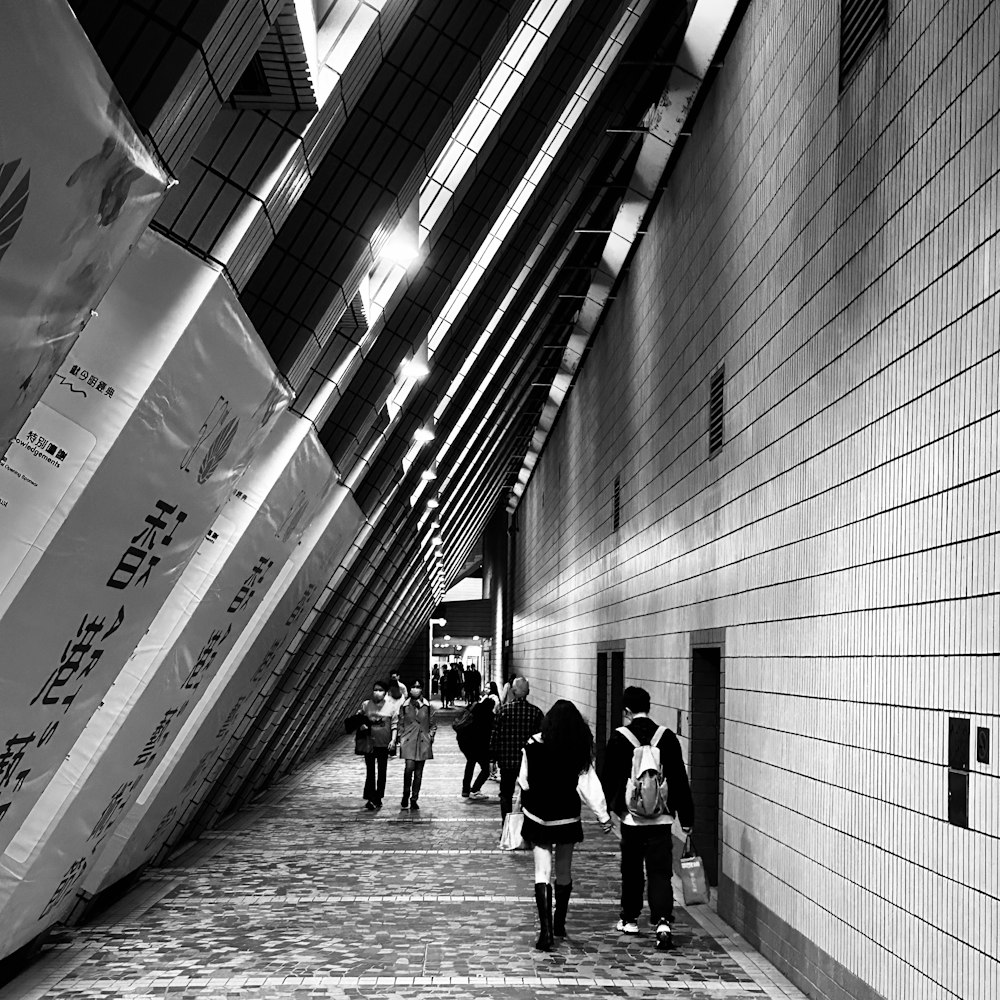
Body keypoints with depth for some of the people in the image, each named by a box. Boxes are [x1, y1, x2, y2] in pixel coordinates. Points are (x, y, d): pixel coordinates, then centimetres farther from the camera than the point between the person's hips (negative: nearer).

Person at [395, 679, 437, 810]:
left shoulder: (427, 707, 6)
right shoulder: (404, 706, 5)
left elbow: (433, 725, 14)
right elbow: (400, 724, 11)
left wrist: (431, 736, 1)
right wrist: (401, 738, 1)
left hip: (423, 743, 2)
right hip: (408, 742, -2)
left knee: (418, 772, 4)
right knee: (409, 767, -19)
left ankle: (414, 799, 14)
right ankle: (405, 796, -2)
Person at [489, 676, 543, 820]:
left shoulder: (504, 710, -8)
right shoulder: (536, 711, -5)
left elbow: (495, 734, -5)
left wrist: (493, 754, 6)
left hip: (507, 760, -1)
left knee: (506, 795, 11)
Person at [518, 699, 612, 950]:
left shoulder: (533, 746, -11)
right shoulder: (580, 751, -9)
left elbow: (524, 781, -4)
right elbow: (589, 785, -8)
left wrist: (525, 805, 16)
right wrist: (603, 815, -1)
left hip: (538, 817, -1)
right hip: (567, 817, 1)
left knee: (542, 873, 1)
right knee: (564, 872, 17)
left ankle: (546, 929, -11)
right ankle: (559, 924, 31)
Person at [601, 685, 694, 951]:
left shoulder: (619, 738, -6)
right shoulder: (667, 737, -1)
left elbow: (609, 778, -1)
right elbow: (680, 780, 2)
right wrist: (686, 817, 9)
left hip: (631, 817, -1)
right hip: (661, 819, 1)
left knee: (631, 870, 17)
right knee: (660, 872, 2)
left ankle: (629, 919, 29)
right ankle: (663, 922, -14)